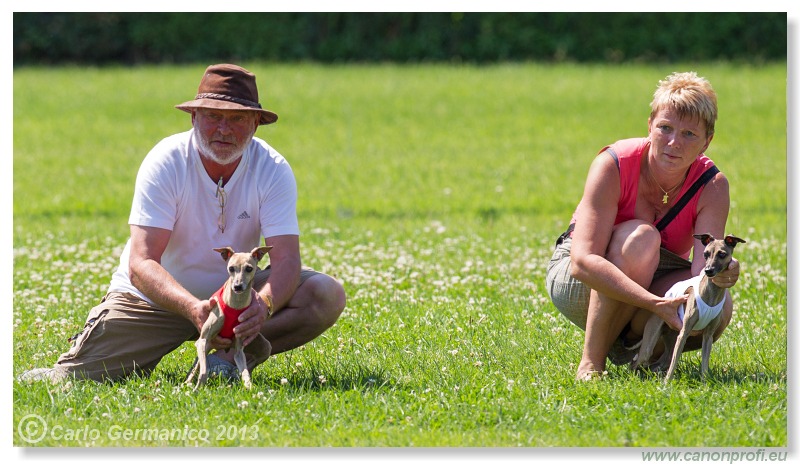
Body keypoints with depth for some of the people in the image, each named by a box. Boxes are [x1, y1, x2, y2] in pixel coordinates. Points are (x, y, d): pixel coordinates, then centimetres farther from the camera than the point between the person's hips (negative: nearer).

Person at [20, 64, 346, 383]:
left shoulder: (273, 170, -14)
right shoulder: (166, 162, -20)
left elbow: (286, 260, -21)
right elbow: (141, 264, -27)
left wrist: (264, 305, -45)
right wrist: (193, 309, -45)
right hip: (155, 296, -2)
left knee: (327, 297, -22)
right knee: (72, 378, -16)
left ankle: (227, 356, -21)